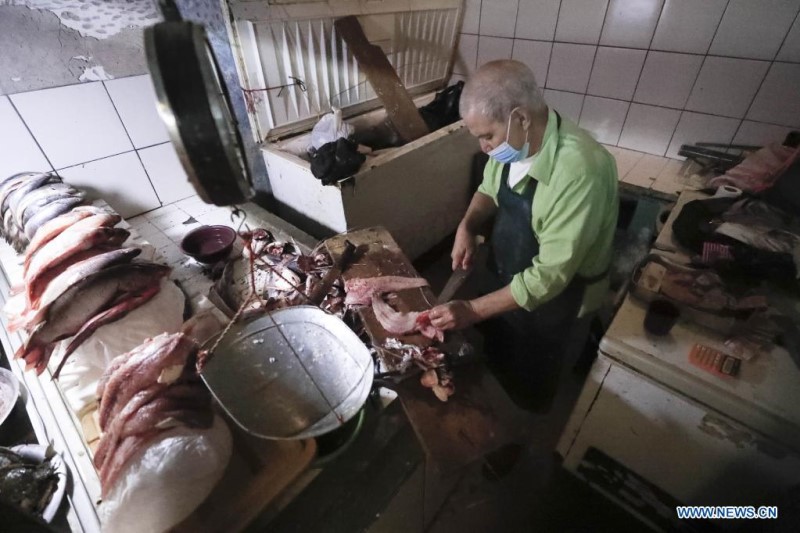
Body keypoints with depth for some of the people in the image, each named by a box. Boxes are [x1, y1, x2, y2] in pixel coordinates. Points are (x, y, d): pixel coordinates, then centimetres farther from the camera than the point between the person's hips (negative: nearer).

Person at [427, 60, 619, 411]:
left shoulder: (579, 172, -37)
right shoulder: (514, 142, -13)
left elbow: (551, 274, -34)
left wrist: (473, 310, -31)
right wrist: (467, 226, -15)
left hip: (551, 295, -6)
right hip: (507, 277, 7)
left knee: (531, 376, 23)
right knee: (497, 350, 31)